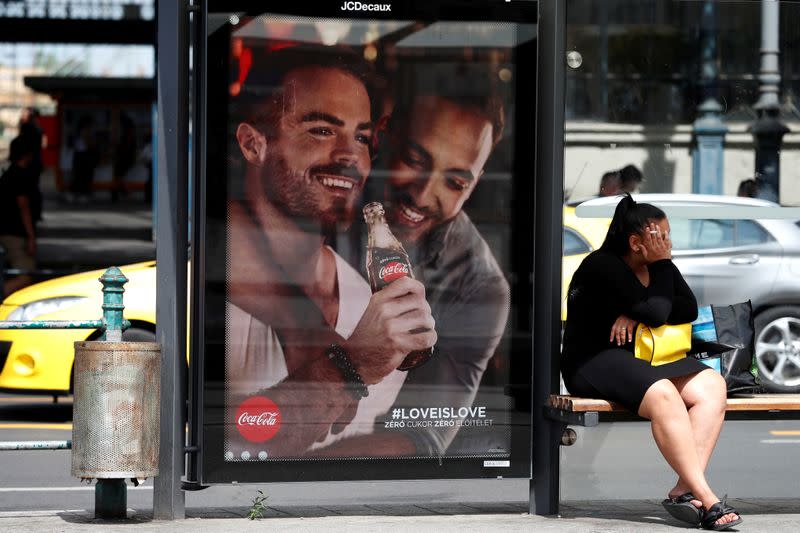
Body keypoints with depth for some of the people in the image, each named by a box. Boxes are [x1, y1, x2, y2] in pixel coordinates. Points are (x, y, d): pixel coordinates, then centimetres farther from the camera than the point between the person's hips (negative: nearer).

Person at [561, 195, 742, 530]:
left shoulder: (657, 266, 15)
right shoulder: (602, 266, -11)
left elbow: (689, 310, 5)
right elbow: (657, 314, -17)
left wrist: (636, 315, -7)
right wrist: (661, 263, -8)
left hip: (644, 360, 8)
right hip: (594, 362, -8)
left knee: (712, 386, -17)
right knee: (663, 394, -36)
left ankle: (684, 490, -31)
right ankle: (706, 499, -39)